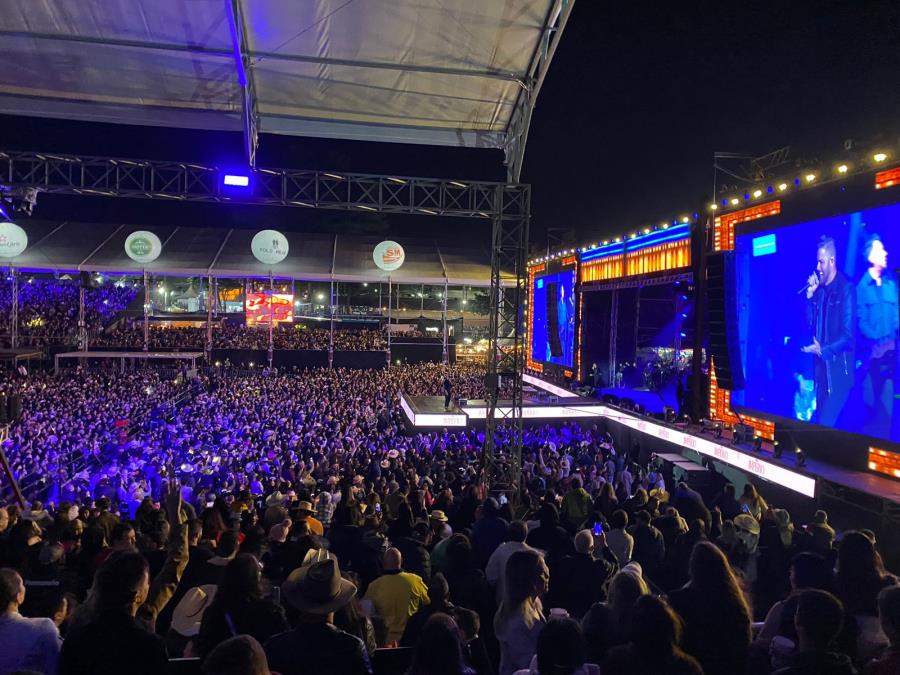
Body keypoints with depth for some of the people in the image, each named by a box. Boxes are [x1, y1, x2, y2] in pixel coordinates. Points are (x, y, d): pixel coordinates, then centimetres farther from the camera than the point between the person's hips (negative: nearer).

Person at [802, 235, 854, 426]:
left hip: (839, 370, -7)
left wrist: (823, 350, -20)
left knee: (825, 423, -10)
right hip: (821, 368, 7)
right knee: (822, 420, 12)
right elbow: (809, 325, 8)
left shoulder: (846, 289, -10)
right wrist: (810, 295, 1)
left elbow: (848, 334, -14)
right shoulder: (819, 289, 10)